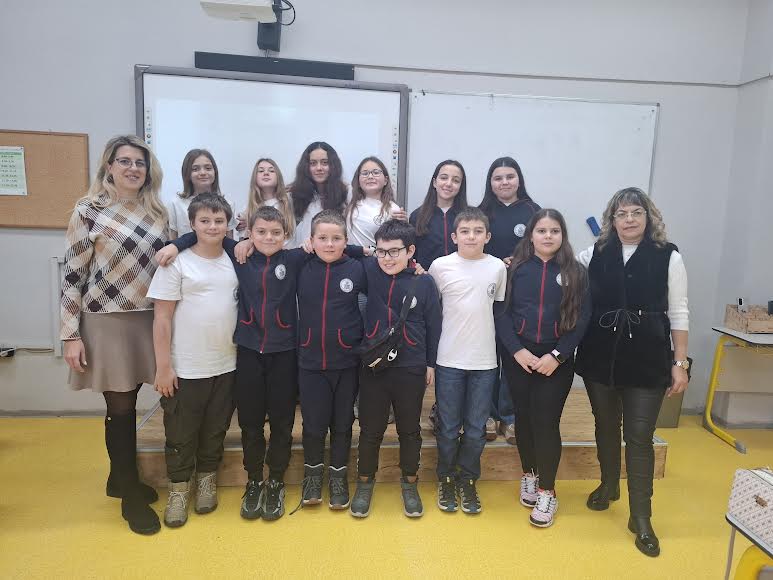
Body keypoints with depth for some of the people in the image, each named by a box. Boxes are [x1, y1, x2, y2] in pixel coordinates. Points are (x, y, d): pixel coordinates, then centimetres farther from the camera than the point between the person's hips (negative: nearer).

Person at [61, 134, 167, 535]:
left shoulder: (157, 211, 7)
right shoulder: (89, 210, -6)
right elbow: (72, 274, -7)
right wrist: (71, 335, -10)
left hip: (148, 320, 4)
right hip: (107, 322, -4)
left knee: (128, 405, 16)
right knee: (120, 409, 4)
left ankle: (121, 479, 36)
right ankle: (131, 496, 20)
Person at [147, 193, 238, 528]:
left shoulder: (234, 262, 3)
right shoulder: (177, 263, -8)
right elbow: (162, 318, -8)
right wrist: (163, 366, -10)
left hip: (226, 366, 3)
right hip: (185, 369, -3)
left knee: (215, 430, 16)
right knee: (181, 433, 10)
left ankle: (207, 481, 35)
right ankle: (178, 489, 29)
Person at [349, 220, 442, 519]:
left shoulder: (424, 282, -7)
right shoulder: (369, 270, -5)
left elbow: (433, 325, 1)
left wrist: (431, 364, 4)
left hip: (411, 370, 0)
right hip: (373, 366, 1)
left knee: (410, 430, 15)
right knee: (370, 429, 13)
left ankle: (409, 483, 36)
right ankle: (365, 482, 35)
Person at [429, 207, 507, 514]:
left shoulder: (498, 267, 0)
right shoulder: (440, 265, -5)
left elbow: (502, 309, 10)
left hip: (484, 361, 2)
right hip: (449, 360, -1)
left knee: (476, 428, 10)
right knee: (449, 427, 9)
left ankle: (467, 480, 29)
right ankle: (446, 479, 29)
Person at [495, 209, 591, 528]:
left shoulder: (576, 272, 0)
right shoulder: (515, 268, 0)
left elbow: (581, 320, -3)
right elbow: (501, 312, -3)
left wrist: (557, 355, -12)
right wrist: (517, 350, -13)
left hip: (557, 361, -1)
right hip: (518, 357, 1)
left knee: (546, 421, -2)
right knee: (524, 417, 12)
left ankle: (547, 492, 14)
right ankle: (529, 474, 33)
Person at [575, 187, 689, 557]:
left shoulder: (668, 256, -3)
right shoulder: (595, 254, 3)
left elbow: (678, 313, -1)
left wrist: (680, 363, -3)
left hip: (647, 360, -2)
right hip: (599, 357, 3)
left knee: (639, 438, 0)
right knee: (606, 427, 17)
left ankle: (641, 517, 15)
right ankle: (608, 485, 40)